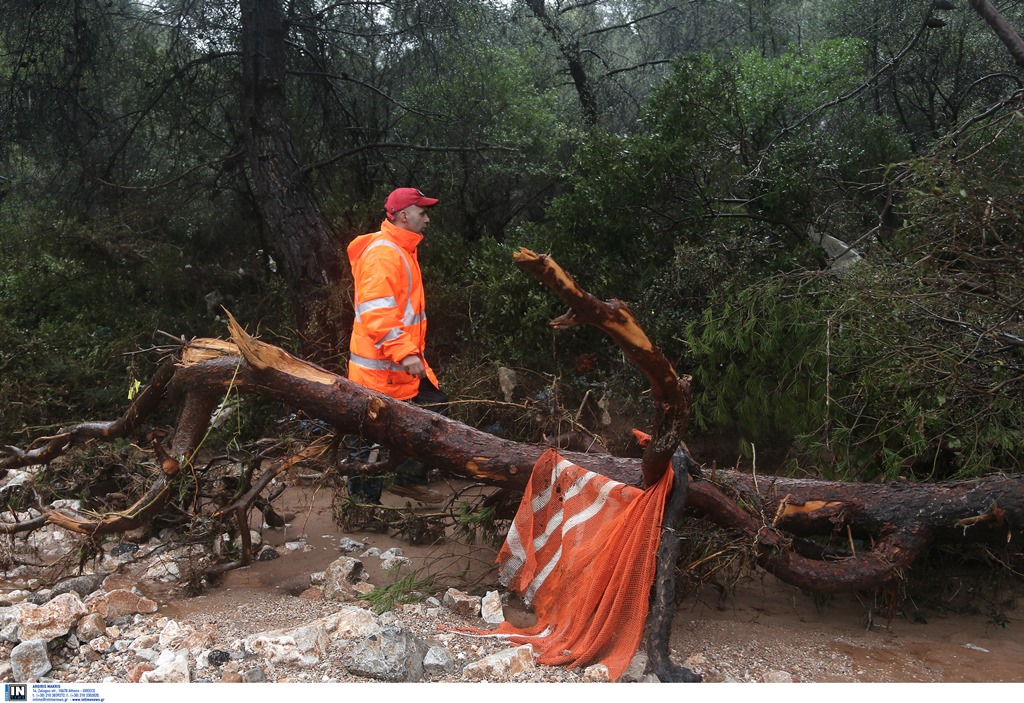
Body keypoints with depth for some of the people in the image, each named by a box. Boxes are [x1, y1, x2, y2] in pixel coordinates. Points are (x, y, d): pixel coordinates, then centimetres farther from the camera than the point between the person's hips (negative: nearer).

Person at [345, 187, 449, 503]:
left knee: (436, 408, 15)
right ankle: (363, 498, 14)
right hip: (381, 366, -10)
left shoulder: (402, 251, 15)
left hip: (403, 360, 10)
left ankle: (411, 476, 27)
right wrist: (404, 353, -32)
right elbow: (376, 313, -27)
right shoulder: (383, 254, -19)